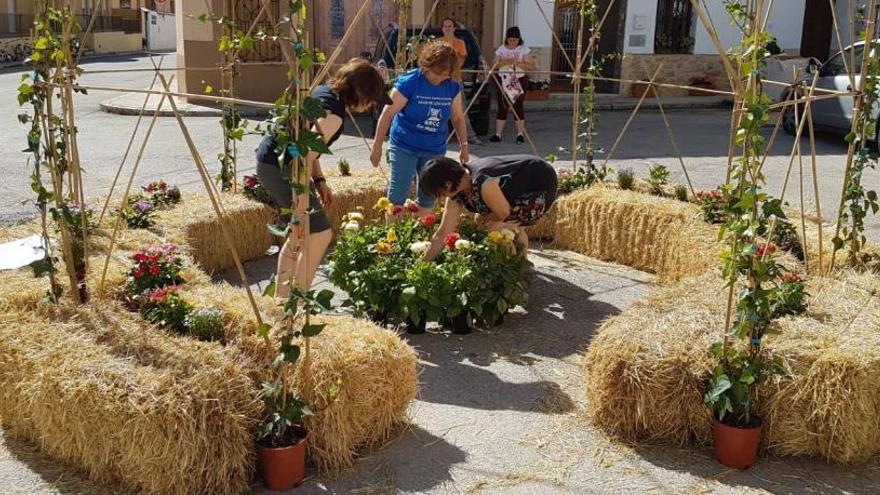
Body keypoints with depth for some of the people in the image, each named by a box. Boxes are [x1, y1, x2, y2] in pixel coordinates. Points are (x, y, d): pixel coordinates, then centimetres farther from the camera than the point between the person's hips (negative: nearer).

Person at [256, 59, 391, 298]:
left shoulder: (325, 92, 9)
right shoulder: (333, 112, -20)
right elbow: (306, 158, -26)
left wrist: (319, 181, 12)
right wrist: (301, 209, -25)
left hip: (270, 161, 10)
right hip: (280, 168, -10)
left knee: (299, 234, 17)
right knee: (320, 234, -4)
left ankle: (281, 298, 25)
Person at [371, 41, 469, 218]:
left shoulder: (453, 87, -3)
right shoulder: (408, 82, -16)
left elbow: (458, 118, 12)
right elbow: (387, 115, -11)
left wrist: (464, 146, 10)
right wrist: (377, 147, -9)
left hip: (435, 150, 4)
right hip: (404, 147, -4)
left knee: (428, 198, 9)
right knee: (397, 196, -6)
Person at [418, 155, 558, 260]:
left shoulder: (483, 183, -33)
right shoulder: (457, 188, -5)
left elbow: (504, 213, -18)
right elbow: (442, 233, -2)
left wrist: (483, 220, -2)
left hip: (543, 189, -9)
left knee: (494, 225, -18)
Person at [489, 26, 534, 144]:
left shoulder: (524, 49, 0)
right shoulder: (501, 49, 7)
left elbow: (531, 66, -7)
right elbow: (494, 65, 3)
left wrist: (517, 63, -19)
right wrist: (504, 62, -15)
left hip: (519, 81, -2)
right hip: (503, 81, 2)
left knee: (518, 107, -2)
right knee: (502, 107, 2)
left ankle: (520, 134, 3)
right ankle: (498, 134, 5)